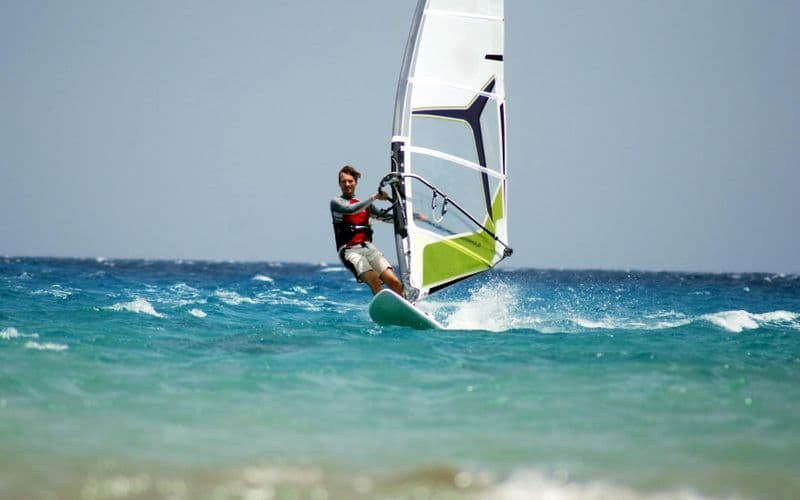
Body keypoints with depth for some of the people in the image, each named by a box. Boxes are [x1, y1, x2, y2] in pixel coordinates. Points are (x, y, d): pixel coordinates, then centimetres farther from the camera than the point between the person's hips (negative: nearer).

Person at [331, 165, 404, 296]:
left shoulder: (365, 203, 23)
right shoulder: (336, 202, 7)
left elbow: (384, 217, 27)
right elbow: (350, 210, -13)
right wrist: (374, 197, -13)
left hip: (368, 247, 5)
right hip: (349, 250, -5)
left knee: (394, 282, -16)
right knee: (374, 281, -29)